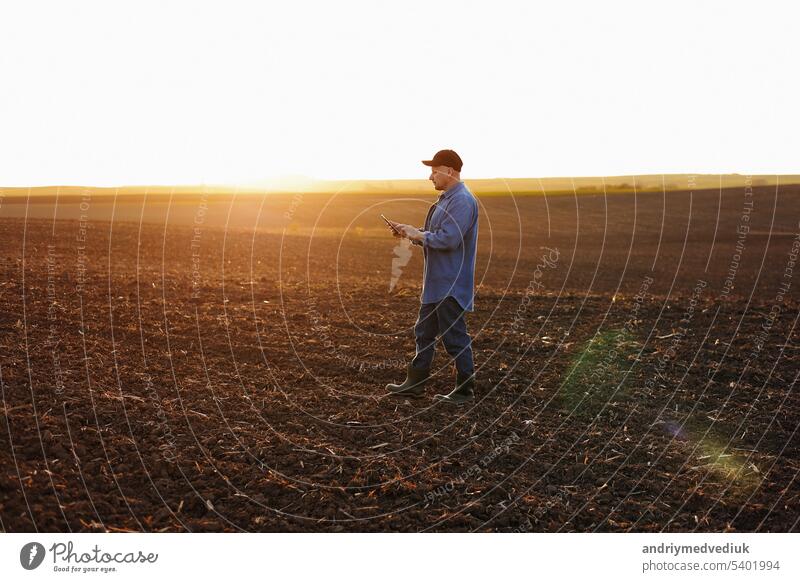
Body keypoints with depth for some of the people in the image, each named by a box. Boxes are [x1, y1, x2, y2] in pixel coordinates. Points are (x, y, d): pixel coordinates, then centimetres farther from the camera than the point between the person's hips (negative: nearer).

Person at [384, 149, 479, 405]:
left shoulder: (462, 201, -17)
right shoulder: (445, 199, 16)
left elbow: (448, 239, -26)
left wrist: (418, 235, -13)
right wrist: (410, 232, 6)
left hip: (451, 285, -11)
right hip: (436, 283, 11)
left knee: (455, 337, -1)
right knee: (424, 333, 16)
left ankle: (465, 390, 12)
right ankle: (415, 383, 27)